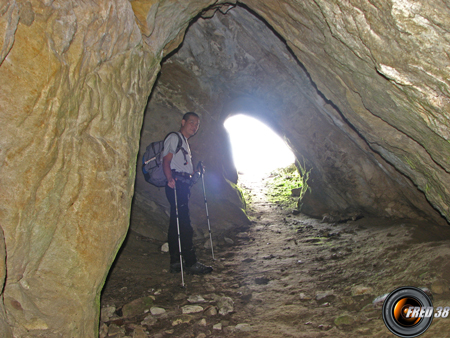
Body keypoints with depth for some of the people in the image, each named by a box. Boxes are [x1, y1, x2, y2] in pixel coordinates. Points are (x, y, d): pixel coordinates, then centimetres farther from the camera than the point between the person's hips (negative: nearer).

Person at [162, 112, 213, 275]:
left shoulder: (185, 143, 28)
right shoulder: (174, 138, -1)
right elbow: (166, 160, -12)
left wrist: (195, 174, 17)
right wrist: (170, 178, -28)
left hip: (184, 185, 10)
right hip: (176, 183, -10)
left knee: (176, 223, 8)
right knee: (184, 225, -12)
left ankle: (175, 263, 11)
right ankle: (191, 263, -10)